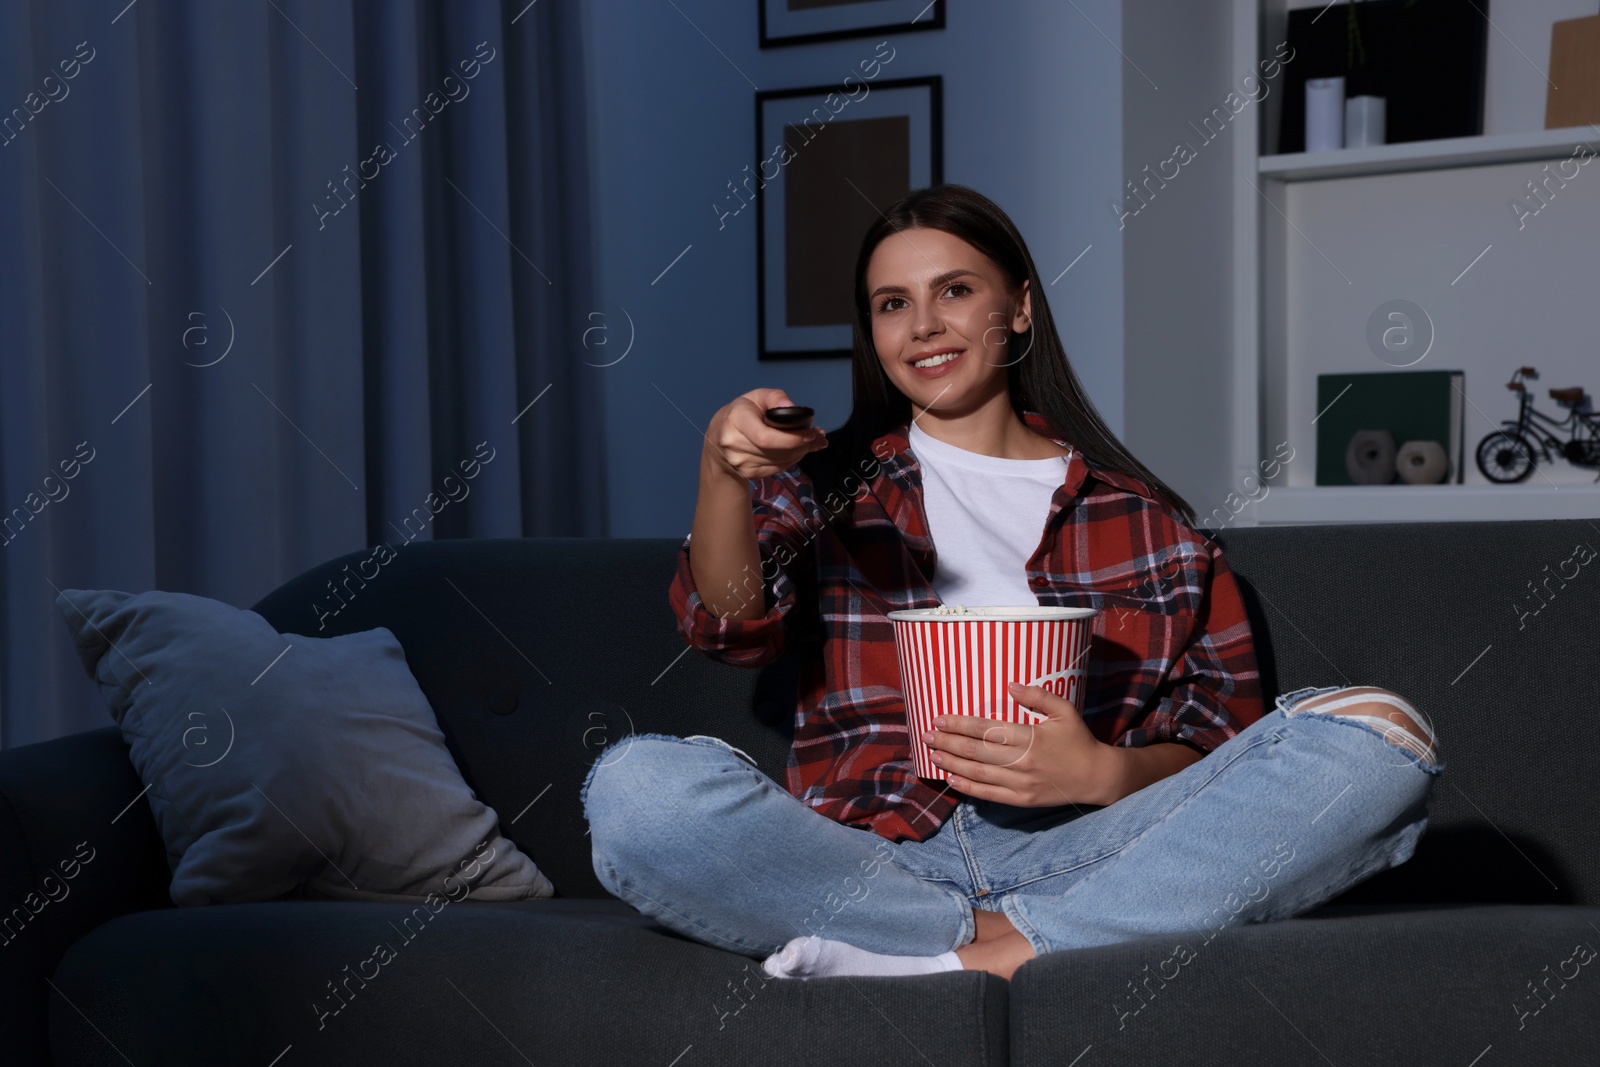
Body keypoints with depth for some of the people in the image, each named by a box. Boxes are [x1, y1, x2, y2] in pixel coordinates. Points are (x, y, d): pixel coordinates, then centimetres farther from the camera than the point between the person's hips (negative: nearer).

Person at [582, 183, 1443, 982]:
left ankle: (954, 966, -26)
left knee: (1379, 730, -22)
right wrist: (724, 471, -19)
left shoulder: (1141, 516, 20)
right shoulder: (830, 486, 21)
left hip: (1074, 854, 1)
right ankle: (1013, 950, -22)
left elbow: (1222, 739, 13)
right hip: (868, 859, -1)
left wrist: (1104, 774, -10)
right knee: (636, 789, -30)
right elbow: (731, 626, 1)